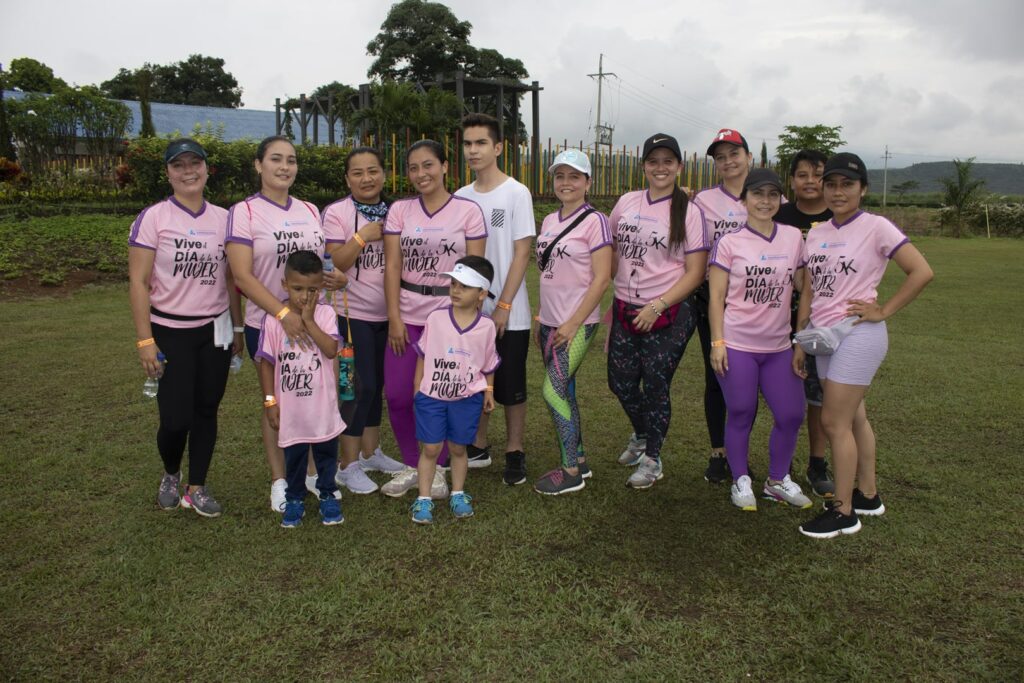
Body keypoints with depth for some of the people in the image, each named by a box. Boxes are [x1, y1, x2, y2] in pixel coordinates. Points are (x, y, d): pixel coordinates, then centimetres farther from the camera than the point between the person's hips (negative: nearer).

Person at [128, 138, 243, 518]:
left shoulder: (223, 218, 5)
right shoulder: (152, 218, -7)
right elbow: (138, 282, -8)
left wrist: (238, 328, 10)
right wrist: (145, 340, -12)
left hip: (215, 331, 4)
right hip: (170, 332, -3)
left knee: (206, 412, 8)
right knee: (176, 418, -4)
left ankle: (196, 489, 24)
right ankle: (170, 476, 28)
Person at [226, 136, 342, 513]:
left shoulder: (310, 211, 9)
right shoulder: (244, 212, -7)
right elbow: (242, 275, -16)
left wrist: (337, 277, -6)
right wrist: (283, 313, -27)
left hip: (314, 320, 4)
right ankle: (279, 479, 23)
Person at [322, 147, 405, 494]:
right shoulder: (336, 213, -8)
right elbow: (334, 265, -15)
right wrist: (363, 236, -20)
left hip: (386, 312, 5)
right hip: (353, 312, -5)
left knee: (377, 383, 12)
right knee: (361, 385, -5)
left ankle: (371, 452, 28)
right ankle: (347, 464, 9)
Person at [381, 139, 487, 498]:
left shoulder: (468, 210, -2)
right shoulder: (400, 209, 5)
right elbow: (392, 266, 1)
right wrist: (394, 317, -5)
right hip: (407, 316, 3)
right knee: (396, 395, 3)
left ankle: (436, 467, 23)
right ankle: (412, 465, 24)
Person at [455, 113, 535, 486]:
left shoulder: (516, 193, -6)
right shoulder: (460, 197, 8)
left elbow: (522, 253, -10)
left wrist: (503, 306, -14)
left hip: (508, 314, -5)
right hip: (469, 311, 5)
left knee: (511, 388, 5)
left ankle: (514, 454, 20)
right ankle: (479, 447, 29)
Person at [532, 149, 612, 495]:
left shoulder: (594, 221, -9)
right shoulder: (549, 221, 12)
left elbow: (602, 278, -14)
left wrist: (572, 323, -17)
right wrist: (541, 318, 15)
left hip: (577, 324, -7)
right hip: (550, 323, 7)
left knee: (553, 391, -9)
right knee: (564, 391, 12)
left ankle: (571, 473, 3)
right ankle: (579, 460, 25)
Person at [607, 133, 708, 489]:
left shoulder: (689, 211, -6)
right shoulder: (626, 203, 6)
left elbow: (695, 273, -8)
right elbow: (611, 250, 17)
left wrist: (657, 306, -16)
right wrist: (617, 291, 6)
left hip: (668, 315, -4)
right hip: (625, 310, 4)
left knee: (655, 386, 2)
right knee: (620, 381, 10)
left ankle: (652, 459, 24)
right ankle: (641, 436, 41)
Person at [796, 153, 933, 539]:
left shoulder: (875, 227, -8)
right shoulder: (816, 234, 10)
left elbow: (922, 272, -12)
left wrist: (882, 312, -12)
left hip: (858, 335, -7)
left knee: (834, 421, -6)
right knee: (852, 418, 15)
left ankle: (843, 512, 5)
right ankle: (867, 495, 28)